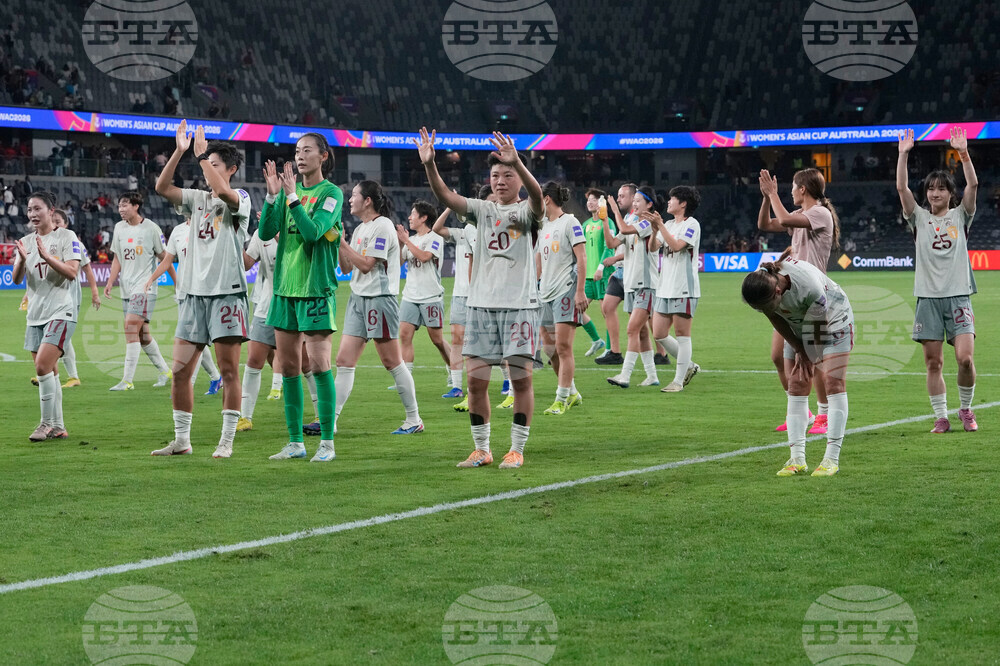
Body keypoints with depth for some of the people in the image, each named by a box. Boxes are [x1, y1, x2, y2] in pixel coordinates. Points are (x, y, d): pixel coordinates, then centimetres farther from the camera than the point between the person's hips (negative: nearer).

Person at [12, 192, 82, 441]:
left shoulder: (66, 237, -4)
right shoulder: (27, 242, 11)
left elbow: (71, 272, -14)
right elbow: (17, 279, 3)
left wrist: (46, 256, -25)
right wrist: (22, 260, -16)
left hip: (61, 312, -6)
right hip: (36, 315, 6)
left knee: (43, 366, -17)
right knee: (49, 373, 7)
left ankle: (47, 424, -8)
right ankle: (57, 428, 13)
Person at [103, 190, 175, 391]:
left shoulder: (151, 228, -6)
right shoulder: (119, 228, 9)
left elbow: (164, 258, 1)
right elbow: (117, 259, 15)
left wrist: (177, 284, 5)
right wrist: (110, 282, 2)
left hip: (145, 287, -7)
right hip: (127, 289, 7)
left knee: (131, 328, -17)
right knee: (142, 334, 11)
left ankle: (127, 380, -18)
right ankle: (164, 371, 27)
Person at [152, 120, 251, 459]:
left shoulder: (240, 200, -1)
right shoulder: (197, 199, 15)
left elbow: (223, 192, -23)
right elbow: (162, 187, 3)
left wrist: (202, 154, -15)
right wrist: (180, 151, -5)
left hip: (227, 293, -6)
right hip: (194, 292, 6)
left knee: (229, 371, -3)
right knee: (180, 371, 4)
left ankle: (226, 441, 1)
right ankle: (181, 440, 11)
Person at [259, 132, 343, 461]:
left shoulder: (331, 193, -5)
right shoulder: (288, 189, 11)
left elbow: (312, 231, -18)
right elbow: (265, 232, 2)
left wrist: (292, 196, -21)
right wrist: (272, 195, -9)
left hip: (317, 289, -6)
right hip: (285, 287, 6)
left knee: (319, 365, -7)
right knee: (288, 368, 6)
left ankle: (327, 442, -1)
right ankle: (295, 443, 13)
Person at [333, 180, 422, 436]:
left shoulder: (383, 226, -11)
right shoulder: (360, 229, 17)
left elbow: (366, 264, -17)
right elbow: (346, 268, 16)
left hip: (379, 297, -9)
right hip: (358, 298, 9)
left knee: (392, 361, -3)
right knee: (344, 360, 1)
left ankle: (414, 420, 6)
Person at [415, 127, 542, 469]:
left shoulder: (526, 211, 1)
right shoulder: (483, 210, 11)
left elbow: (537, 195, -22)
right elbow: (445, 195, -2)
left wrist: (517, 162, -40)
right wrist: (429, 164, -20)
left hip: (519, 306, -3)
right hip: (481, 305, 4)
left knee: (521, 378, -4)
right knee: (476, 380, 2)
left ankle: (517, 450, 6)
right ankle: (482, 449, 13)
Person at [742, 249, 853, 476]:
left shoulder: (811, 289, -41)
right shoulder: (759, 287, -25)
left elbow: (818, 330, -27)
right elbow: (777, 321, -9)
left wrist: (814, 362, -15)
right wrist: (799, 351, -6)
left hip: (833, 320, -5)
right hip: (797, 328, 5)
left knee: (834, 384, -14)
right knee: (796, 387, -3)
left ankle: (832, 458, -14)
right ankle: (797, 459, -5)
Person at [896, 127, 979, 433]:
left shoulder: (960, 216, 9)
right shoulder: (919, 218, 10)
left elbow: (973, 185, -6)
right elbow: (902, 188, -2)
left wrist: (963, 152, -16)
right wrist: (903, 155, -12)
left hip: (958, 296, -1)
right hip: (928, 298, 1)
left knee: (965, 358, -11)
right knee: (933, 362, -1)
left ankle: (966, 409, 10)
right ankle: (941, 417, 7)